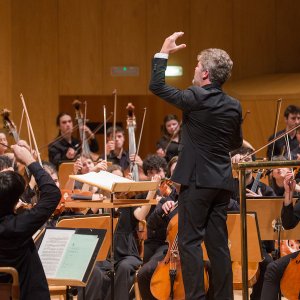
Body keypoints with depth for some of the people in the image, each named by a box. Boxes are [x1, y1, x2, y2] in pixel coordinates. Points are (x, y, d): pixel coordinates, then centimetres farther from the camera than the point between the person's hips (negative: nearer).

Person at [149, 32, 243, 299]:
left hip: (197, 180, -6)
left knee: (190, 241, -2)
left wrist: (163, 53, 3)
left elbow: (157, 86, -6)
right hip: (222, 181, 6)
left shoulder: (197, 98, -14)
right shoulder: (234, 106, 4)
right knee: (218, 242, 11)